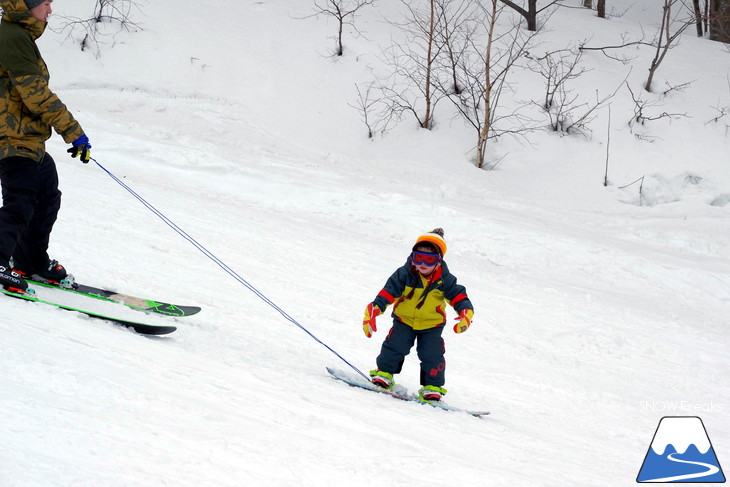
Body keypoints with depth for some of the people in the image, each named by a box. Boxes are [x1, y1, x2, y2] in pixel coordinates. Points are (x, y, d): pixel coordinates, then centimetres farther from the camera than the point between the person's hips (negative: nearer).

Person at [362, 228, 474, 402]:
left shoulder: (444, 279, -12)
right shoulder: (404, 274, -15)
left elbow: (459, 297, -14)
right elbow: (388, 293, -18)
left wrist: (465, 314, -34)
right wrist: (374, 309, -30)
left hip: (432, 325, 0)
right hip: (404, 321, 0)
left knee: (432, 355, -9)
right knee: (395, 346, -12)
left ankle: (432, 386, 5)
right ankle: (384, 373, 11)